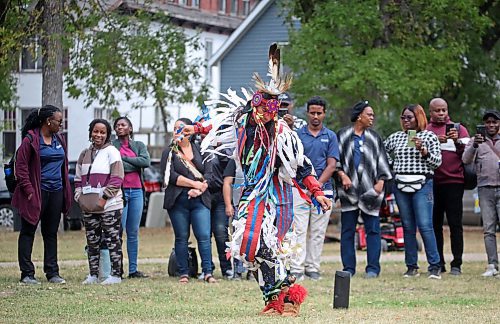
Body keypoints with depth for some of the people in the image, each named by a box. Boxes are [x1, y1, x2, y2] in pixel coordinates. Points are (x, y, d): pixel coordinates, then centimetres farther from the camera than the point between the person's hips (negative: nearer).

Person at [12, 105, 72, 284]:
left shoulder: (59, 140, 12)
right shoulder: (31, 140, -9)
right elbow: (21, 166, -10)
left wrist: (66, 192, 13)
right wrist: (29, 190, -15)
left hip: (56, 192, 7)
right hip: (37, 193, -7)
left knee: (51, 233, 10)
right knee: (28, 231, 0)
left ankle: (52, 273, 14)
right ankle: (27, 274, 2)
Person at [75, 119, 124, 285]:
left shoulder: (111, 152, -3)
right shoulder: (85, 154, 15)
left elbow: (117, 178, -9)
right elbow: (78, 179, 20)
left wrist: (104, 198, -13)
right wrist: (79, 196, 5)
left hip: (109, 205, -6)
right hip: (89, 207, 6)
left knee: (112, 240, -3)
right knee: (92, 241, 9)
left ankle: (116, 274, 0)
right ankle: (93, 274, 15)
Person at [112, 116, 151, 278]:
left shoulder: (139, 145, 15)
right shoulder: (112, 146, 3)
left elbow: (146, 161, -3)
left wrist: (125, 158, -5)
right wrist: (136, 164, -5)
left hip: (136, 191, 4)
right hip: (120, 190, -4)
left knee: (133, 232, 6)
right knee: (119, 230, -9)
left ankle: (133, 269, 9)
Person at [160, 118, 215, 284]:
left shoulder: (199, 150, 12)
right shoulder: (169, 153, 8)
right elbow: (170, 175, -6)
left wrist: (200, 189, -11)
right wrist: (194, 183, -11)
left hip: (200, 200, 0)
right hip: (178, 201, 0)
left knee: (204, 236, -8)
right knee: (181, 237, 2)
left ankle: (208, 272, -8)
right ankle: (183, 273, 6)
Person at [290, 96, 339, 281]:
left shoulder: (330, 136, 9)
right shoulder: (297, 134, 6)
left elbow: (331, 165, 2)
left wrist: (317, 185, -10)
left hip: (323, 189, 2)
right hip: (300, 189, -2)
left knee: (318, 232, 4)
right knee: (299, 230, -7)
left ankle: (313, 268, 8)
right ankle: (297, 269, -10)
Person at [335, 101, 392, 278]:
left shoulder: (374, 137, 12)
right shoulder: (343, 135, 6)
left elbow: (382, 160, 11)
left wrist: (381, 181, -1)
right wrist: (342, 175, -9)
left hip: (370, 189, 1)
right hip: (349, 188, -1)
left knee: (373, 229, -2)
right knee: (347, 229, 1)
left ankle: (373, 268, 1)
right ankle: (348, 268, 7)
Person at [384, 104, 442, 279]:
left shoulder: (429, 136, 4)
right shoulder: (396, 137, 14)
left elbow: (437, 161, 0)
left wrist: (423, 151, -14)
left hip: (422, 185, -4)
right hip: (401, 186, 4)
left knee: (425, 225, -12)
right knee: (408, 227, 5)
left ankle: (435, 266, -10)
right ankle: (411, 266, 9)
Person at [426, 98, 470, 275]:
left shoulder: (458, 128, 10)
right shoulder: (424, 130, 12)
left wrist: (457, 141, -17)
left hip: (453, 182, -2)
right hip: (431, 182, 2)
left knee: (455, 224, -5)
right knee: (434, 224, 3)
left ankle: (456, 264, -4)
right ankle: (438, 263, 9)